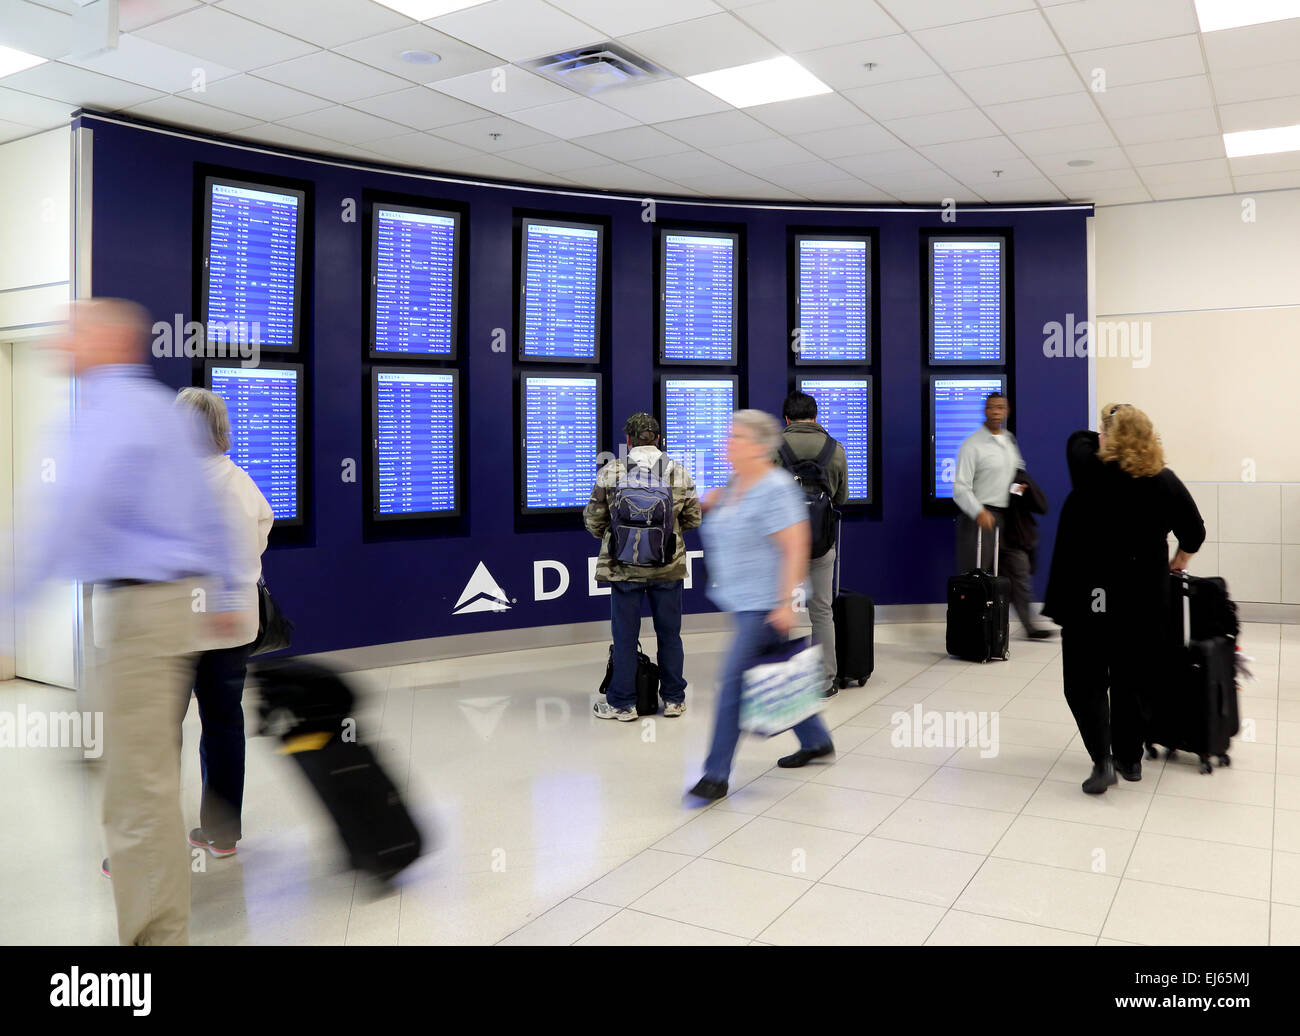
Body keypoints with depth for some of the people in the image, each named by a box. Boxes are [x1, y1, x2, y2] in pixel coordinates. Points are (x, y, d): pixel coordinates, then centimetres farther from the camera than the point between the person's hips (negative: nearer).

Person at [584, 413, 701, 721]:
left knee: (625, 635, 8)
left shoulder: (610, 473, -7)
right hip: (669, 567, 2)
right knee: (669, 633, 13)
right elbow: (693, 518, 7)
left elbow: (593, 521, -1)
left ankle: (622, 702, 16)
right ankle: (674, 699, 23)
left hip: (624, 568, -1)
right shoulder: (679, 473, -2)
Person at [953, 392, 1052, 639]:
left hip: (1006, 515, 7)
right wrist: (979, 512, -29)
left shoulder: (1010, 440, 13)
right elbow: (960, 488, -16)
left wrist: (1017, 487, 10)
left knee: (1018, 569, 9)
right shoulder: (973, 445, -10)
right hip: (980, 516, -7)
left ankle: (1029, 624, 18)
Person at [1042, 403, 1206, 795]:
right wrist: (1180, 560, 26)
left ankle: (1103, 760, -8)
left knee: (1086, 682, 5)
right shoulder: (1166, 482, -2)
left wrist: (1108, 437, 26)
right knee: (1133, 681, 16)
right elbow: (1195, 532, 7)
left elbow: (1080, 439, 10)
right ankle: (1130, 759, 26)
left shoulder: (1091, 471, -11)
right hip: (1145, 599, 4)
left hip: (1089, 597, -3)